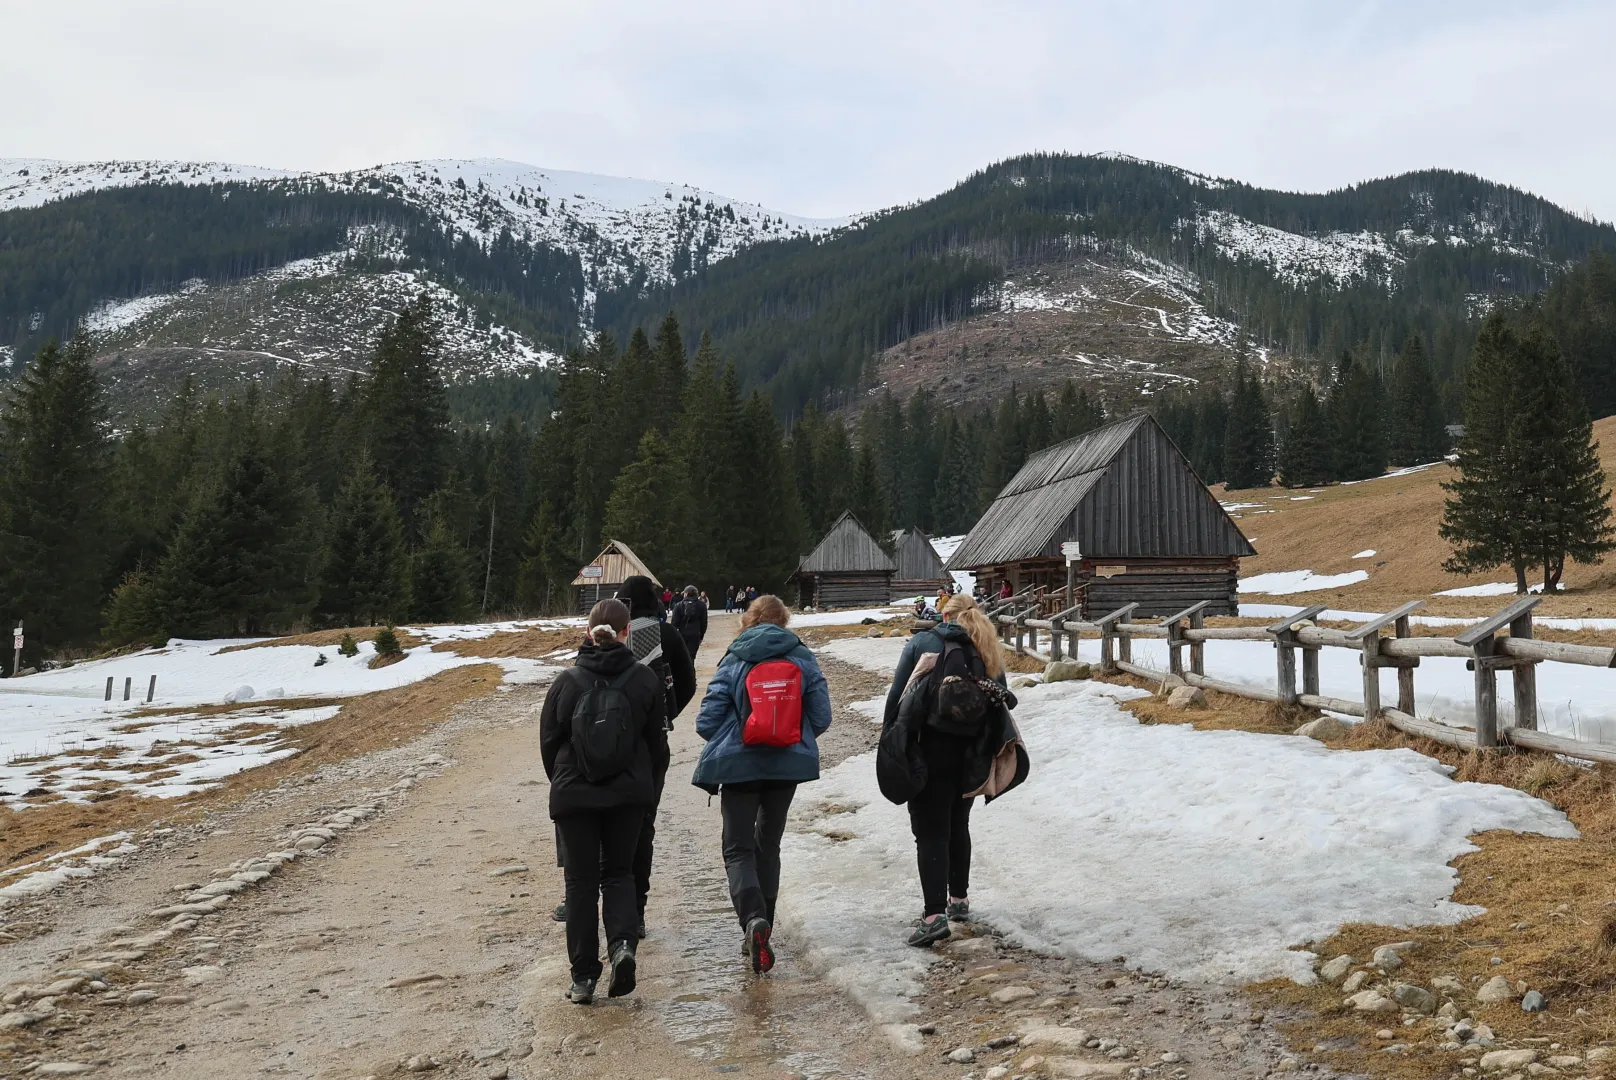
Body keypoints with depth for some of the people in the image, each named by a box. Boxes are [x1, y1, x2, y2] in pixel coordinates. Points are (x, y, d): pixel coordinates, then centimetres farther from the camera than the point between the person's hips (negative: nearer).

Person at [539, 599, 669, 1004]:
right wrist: (648, 777, 21)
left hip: (573, 795, -1)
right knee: (618, 872, 17)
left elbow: (549, 741, 1)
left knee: (581, 880, 9)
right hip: (628, 793, 1)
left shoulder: (567, 681, -7)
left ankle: (583, 977, 11)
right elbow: (657, 741, 2)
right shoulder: (645, 679, -6)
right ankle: (622, 943, -7)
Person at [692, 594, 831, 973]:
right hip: (789, 765, 3)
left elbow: (707, 721, -9)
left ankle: (753, 918, -18)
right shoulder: (803, 659, -3)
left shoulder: (733, 662, -7)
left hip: (739, 766, -2)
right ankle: (761, 926, 24)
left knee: (738, 848, 6)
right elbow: (821, 717, -4)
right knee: (768, 844, 18)